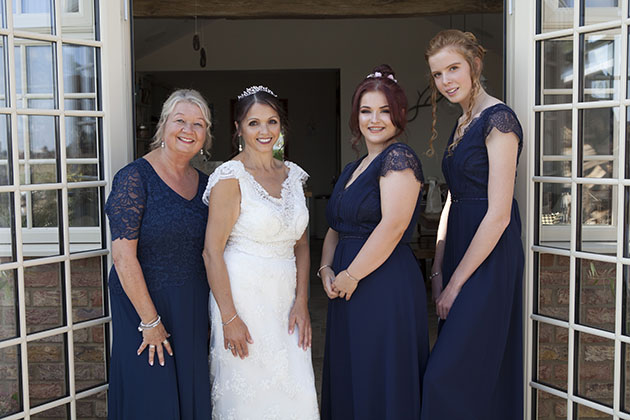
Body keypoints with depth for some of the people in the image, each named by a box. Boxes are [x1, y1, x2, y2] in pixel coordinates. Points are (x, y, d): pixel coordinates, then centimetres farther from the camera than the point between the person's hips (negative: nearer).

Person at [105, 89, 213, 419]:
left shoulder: (203, 183, 7)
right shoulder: (135, 177, -12)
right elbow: (123, 256, -17)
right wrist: (150, 320, -17)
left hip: (194, 308, 6)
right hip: (144, 304, -5)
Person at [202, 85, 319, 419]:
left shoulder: (293, 175, 9)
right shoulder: (230, 177, -9)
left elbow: (301, 245, 12)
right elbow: (212, 251, -12)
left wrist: (301, 303, 3)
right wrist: (229, 317, -15)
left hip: (285, 299, 5)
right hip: (242, 296, -5)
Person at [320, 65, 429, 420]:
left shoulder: (399, 157, -10)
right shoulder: (353, 170, 17)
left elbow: (392, 226, -20)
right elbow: (336, 228, 19)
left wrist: (351, 275, -14)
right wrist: (326, 268, 1)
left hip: (387, 290, -9)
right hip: (347, 294, 9)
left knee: (380, 385, 1)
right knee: (348, 382, 15)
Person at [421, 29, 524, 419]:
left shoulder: (498, 119, -14)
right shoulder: (463, 125, 14)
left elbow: (499, 214, -19)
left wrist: (457, 283, -15)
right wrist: (438, 270, 9)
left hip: (489, 258, -9)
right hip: (461, 253, 9)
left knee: (447, 375, -5)